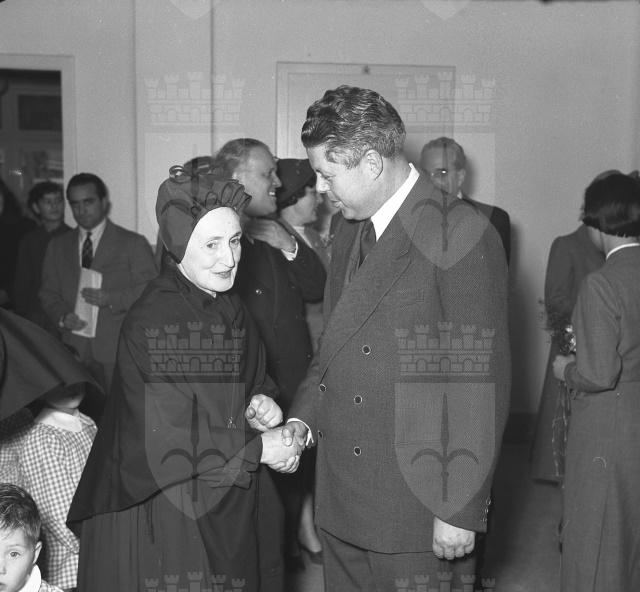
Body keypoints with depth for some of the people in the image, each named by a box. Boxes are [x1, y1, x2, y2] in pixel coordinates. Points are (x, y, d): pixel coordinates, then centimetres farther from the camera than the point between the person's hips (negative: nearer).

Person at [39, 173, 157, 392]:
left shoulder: (134, 243, 5)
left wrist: (111, 299, -17)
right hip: (74, 351, 3)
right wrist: (63, 316, -5)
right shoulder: (57, 246, 17)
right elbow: (49, 293, 15)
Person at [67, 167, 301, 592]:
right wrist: (258, 449, -17)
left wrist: (263, 404, -7)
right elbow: (162, 441, -23)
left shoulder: (230, 309, 5)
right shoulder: (151, 323, -21)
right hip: (170, 514, -7)